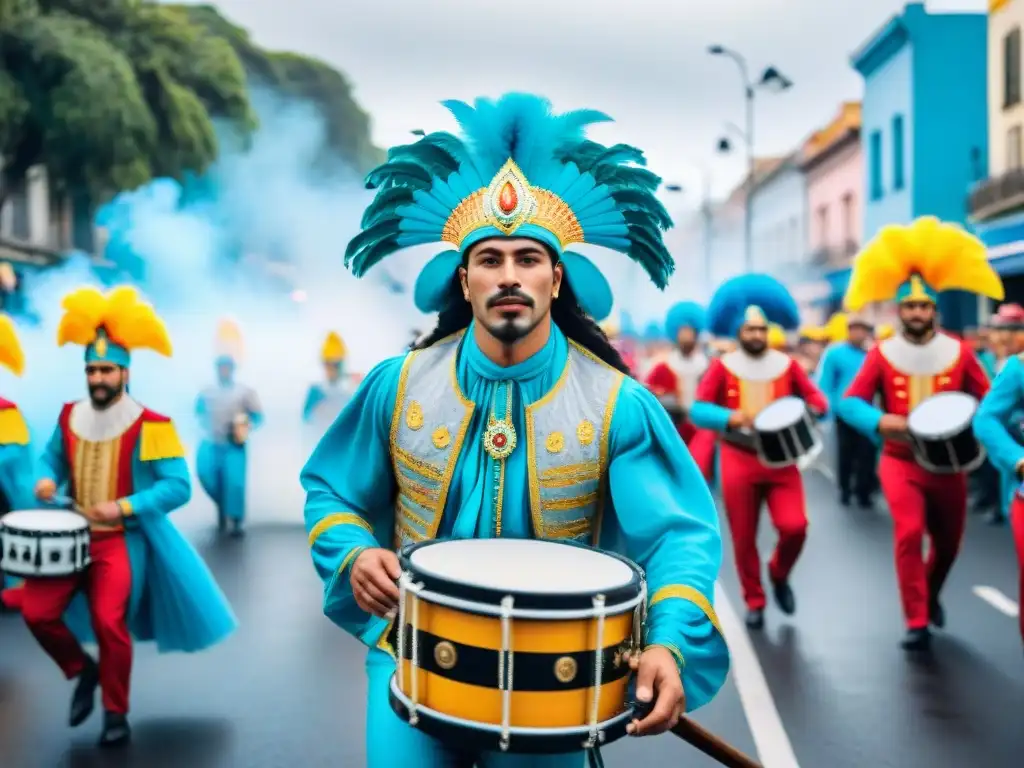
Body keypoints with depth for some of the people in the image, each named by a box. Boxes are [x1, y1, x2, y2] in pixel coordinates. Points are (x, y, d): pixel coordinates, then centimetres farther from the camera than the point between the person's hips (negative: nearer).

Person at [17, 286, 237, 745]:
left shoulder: (150, 425, -14)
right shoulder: (69, 417, 3)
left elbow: (177, 487, -15)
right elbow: (52, 456, 21)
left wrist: (124, 507, -25)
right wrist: (47, 480, -2)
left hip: (124, 540, -5)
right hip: (71, 535, 5)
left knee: (109, 622, -11)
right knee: (36, 611, -5)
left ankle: (116, 714, 11)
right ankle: (82, 670, 24)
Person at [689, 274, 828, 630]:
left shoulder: (787, 365, 5)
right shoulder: (722, 366, -1)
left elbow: (818, 400, 4)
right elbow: (698, 409, -8)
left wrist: (805, 412, -20)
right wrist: (731, 417, -27)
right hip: (738, 461, -1)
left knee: (795, 527, -12)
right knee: (744, 537, 3)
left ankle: (779, 575, 19)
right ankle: (754, 601, 21)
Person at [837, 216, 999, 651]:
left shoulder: (959, 352, -2)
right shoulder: (882, 354, -6)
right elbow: (849, 402, -7)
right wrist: (881, 421, -27)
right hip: (900, 462, -2)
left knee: (948, 543, 15)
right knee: (909, 533, -20)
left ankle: (931, 594, 46)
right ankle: (916, 622, -8)